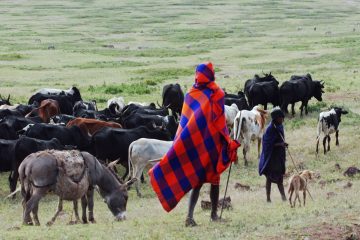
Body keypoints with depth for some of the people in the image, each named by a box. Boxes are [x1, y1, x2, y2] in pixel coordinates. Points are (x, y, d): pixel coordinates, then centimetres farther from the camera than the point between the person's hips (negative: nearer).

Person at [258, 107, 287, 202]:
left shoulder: (280, 127, 8)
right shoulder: (270, 129, -17)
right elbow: (268, 144, -20)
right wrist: (280, 144, -29)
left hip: (279, 156, 8)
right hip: (271, 156, -8)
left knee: (280, 177, 8)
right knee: (270, 177, -2)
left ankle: (283, 196, 10)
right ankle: (268, 197, 3)